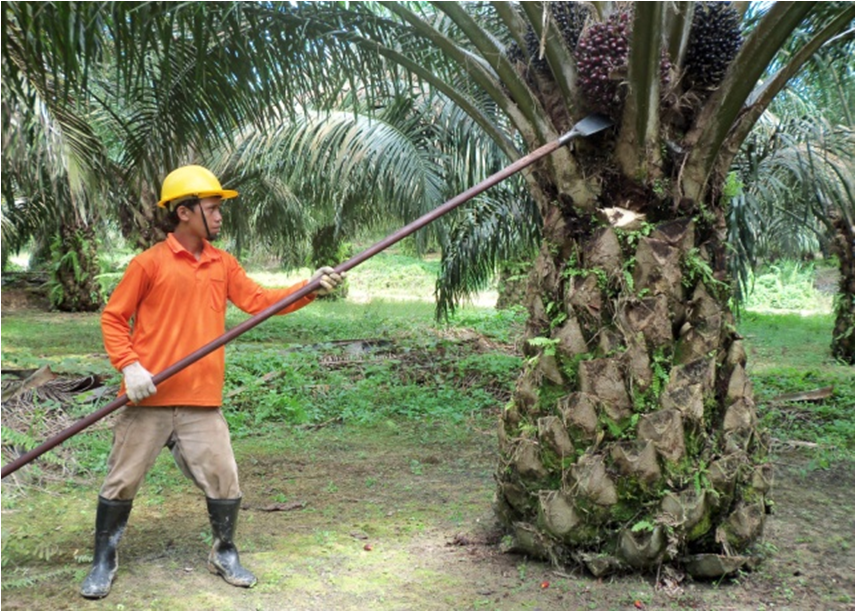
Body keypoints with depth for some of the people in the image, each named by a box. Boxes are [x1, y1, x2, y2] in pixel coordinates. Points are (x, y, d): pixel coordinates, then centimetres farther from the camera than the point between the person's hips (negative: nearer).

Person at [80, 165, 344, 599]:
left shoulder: (224, 264, 8)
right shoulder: (149, 263, -7)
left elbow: (259, 301, 0)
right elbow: (113, 318, -3)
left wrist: (310, 288, -12)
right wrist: (129, 367, -16)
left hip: (202, 401, 4)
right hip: (149, 398, -3)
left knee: (224, 482, 6)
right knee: (122, 482, 7)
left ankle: (225, 554, 27)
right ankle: (104, 562, 25)